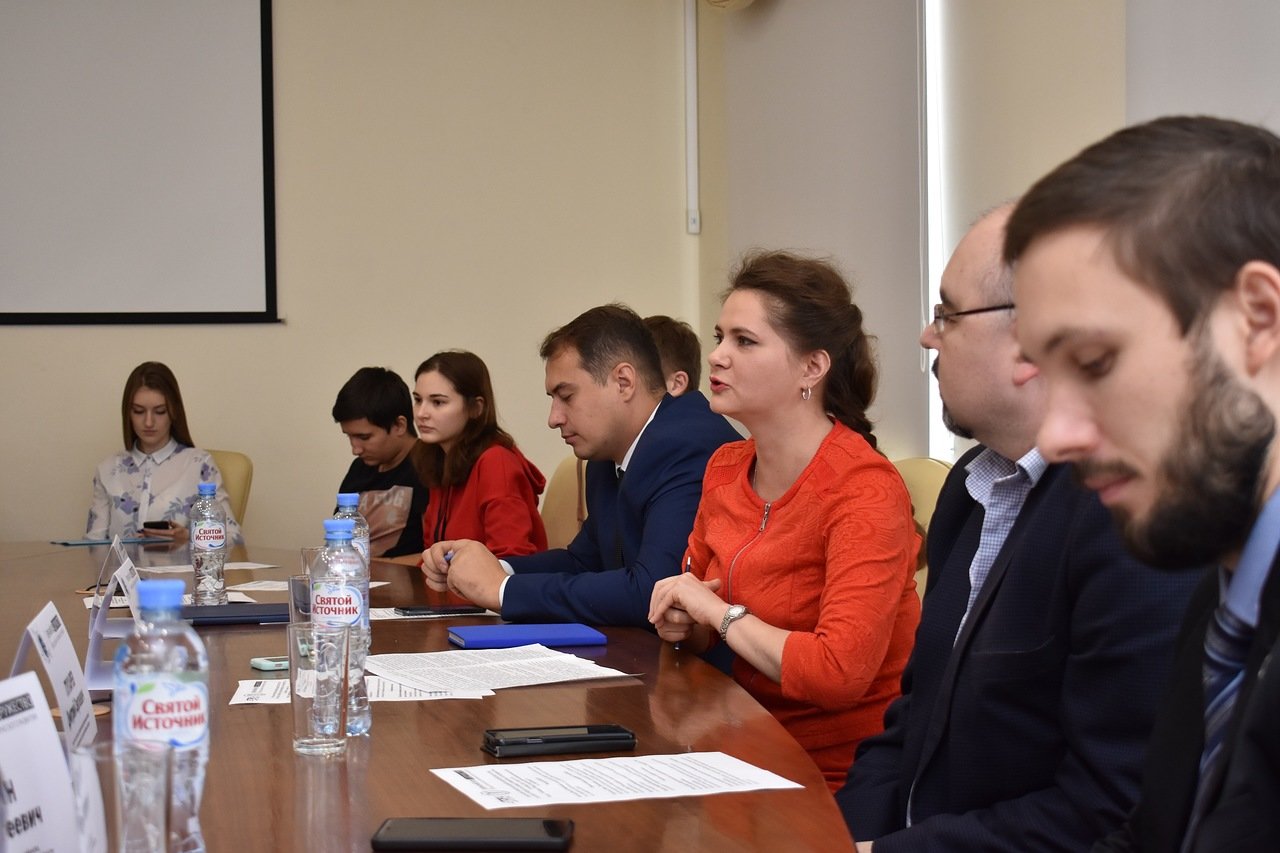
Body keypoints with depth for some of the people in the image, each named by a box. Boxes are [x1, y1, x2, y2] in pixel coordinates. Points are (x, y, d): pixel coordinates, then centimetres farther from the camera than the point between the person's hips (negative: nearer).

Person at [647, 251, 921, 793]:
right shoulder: (725, 469, 6)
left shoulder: (866, 490, -18)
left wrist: (718, 612, -16)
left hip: (838, 778, -7)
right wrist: (680, 622, -3)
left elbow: (839, 671, -29)